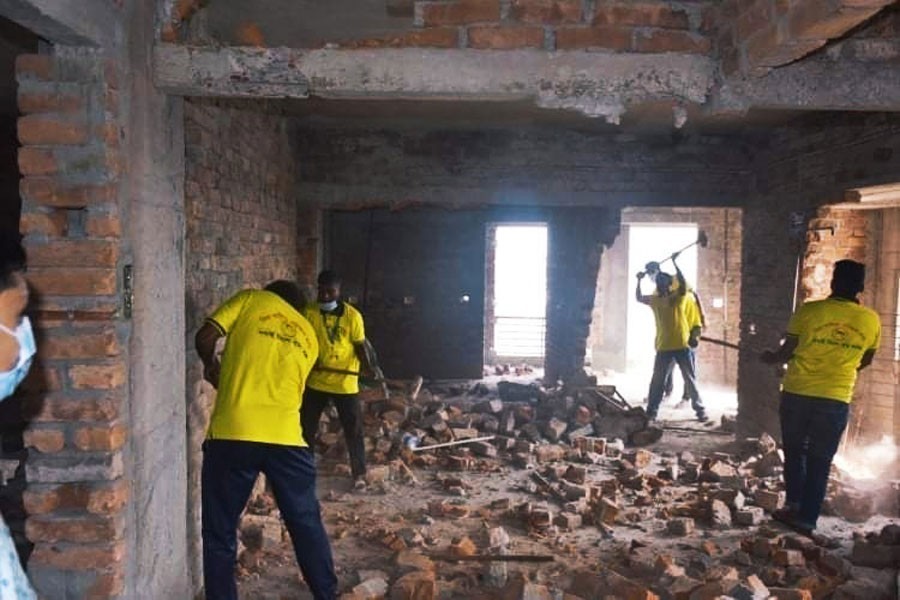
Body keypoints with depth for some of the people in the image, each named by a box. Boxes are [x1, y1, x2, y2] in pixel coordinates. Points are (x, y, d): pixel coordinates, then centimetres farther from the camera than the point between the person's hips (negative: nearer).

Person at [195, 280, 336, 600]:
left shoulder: (251, 299, 13)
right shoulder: (308, 335, 23)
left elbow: (204, 338, 3)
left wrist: (211, 366, 24)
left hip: (232, 432, -3)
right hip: (287, 437, 3)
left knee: (219, 533, 13)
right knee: (307, 525, 18)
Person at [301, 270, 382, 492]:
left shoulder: (352, 316, -9)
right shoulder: (309, 313, -4)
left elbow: (361, 345, -4)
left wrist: (369, 367, -20)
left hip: (345, 383, -2)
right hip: (315, 382, 2)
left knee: (353, 430, 5)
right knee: (306, 427, 13)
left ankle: (359, 473, 19)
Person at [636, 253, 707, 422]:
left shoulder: (679, 296, -3)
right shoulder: (655, 299, 10)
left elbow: (683, 283, -21)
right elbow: (638, 298, 21)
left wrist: (674, 262, -22)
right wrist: (639, 281, 12)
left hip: (682, 346, -4)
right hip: (663, 347, 4)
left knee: (690, 379, 4)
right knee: (657, 381, 7)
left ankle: (700, 409, 13)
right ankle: (651, 411, 14)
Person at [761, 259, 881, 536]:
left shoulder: (808, 311, -8)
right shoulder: (871, 320, -1)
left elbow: (786, 352, -2)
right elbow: (866, 361, 14)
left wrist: (770, 358, 20)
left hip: (797, 394, -1)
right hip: (836, 400, 1)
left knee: (794, 452, 19)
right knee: (819, 460, 11)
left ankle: (794, 505, 15)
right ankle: (807, 518, 14)